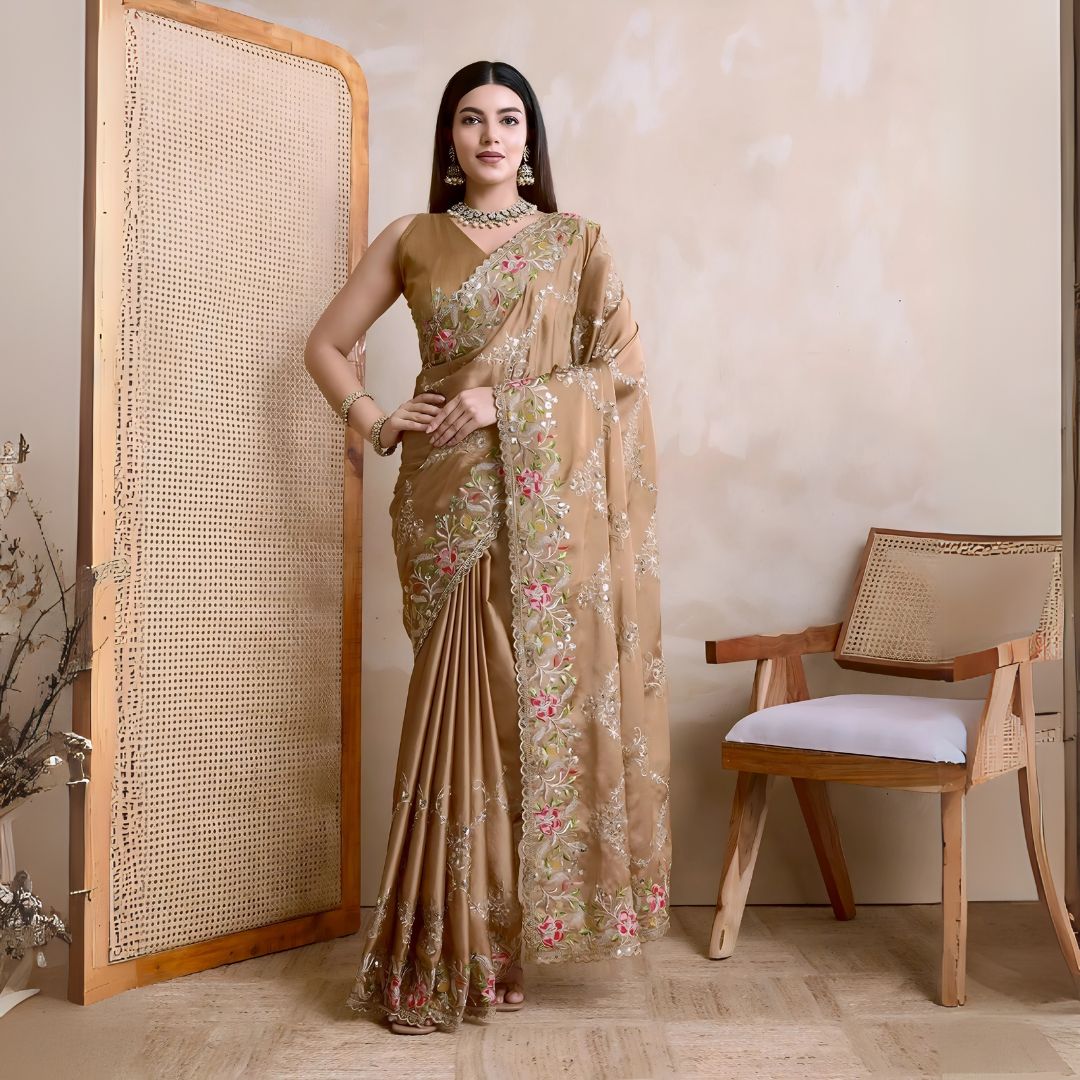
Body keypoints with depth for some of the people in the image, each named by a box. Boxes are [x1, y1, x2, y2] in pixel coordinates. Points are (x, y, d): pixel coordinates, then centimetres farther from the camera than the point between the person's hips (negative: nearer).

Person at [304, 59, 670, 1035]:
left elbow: (621, 370, 0)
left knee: (533, 698, -2)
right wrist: (372, 421, -2)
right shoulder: (412, 240, 12)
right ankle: (448, 953, 10)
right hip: (449, 497, 1)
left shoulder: (575, 240, 8)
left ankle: (498, 938, 12)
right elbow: (326, 344, 16)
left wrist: (506, 402, -11)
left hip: (548, 497, -1)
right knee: (461, 707, 0)